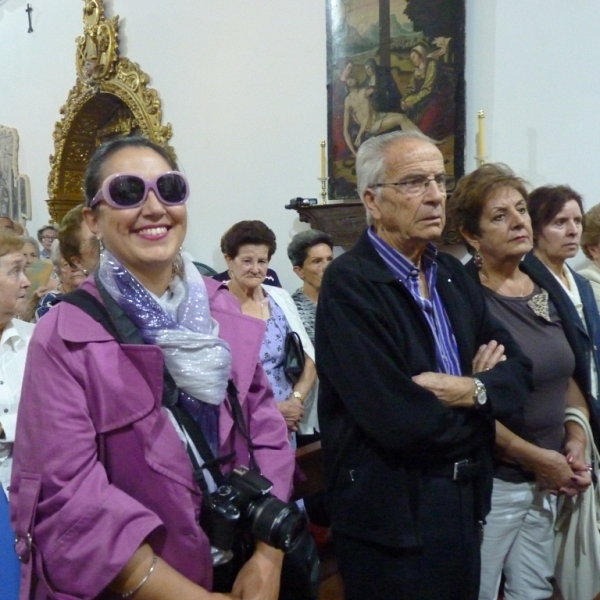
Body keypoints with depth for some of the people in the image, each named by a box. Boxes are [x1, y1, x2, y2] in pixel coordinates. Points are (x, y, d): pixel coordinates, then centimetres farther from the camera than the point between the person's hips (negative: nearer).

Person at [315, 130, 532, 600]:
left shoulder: (453, 273, 6)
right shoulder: (348, 285, -20)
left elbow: (517, 367, 5)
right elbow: (400, 421, -27)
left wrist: (470, 390, -17)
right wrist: (480, 387, -8)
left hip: (464, 501, 8)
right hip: (391, 517, -7)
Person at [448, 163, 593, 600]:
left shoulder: (548, 290, 4)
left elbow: (571, 373, 13)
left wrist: (577, 438, 0)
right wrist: (534, 456, -14)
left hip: (547, 481, 7)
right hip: (490, 481, -6)